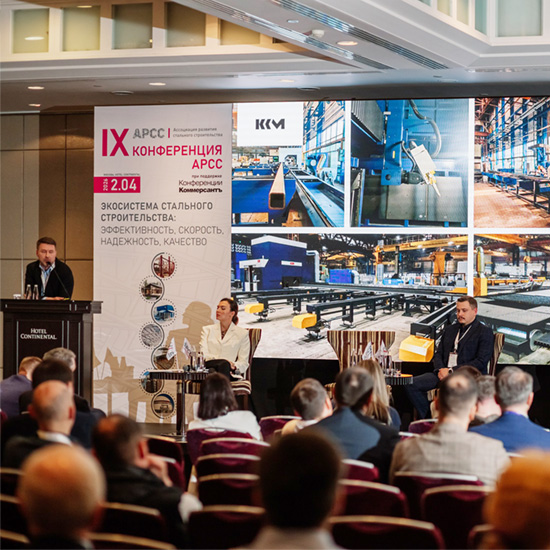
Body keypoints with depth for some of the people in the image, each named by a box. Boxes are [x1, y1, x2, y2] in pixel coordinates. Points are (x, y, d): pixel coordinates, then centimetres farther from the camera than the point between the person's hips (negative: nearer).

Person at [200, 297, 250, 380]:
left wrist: (234, 366, -17)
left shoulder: (242, 334, 17)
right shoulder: (207, 330, 23)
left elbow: (243, 363, 9)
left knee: (224, 365, -39)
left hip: (231, 373, -1)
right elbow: (203, 354, 7)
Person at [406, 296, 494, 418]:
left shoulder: (485, 332, 3)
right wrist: (440, 369, -3)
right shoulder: (450, 329, 24)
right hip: (444, 373, 7)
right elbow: (438, 354, 22)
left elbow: (481, 362, -7)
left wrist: (451, 371, -12)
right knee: (410, 384, -15)